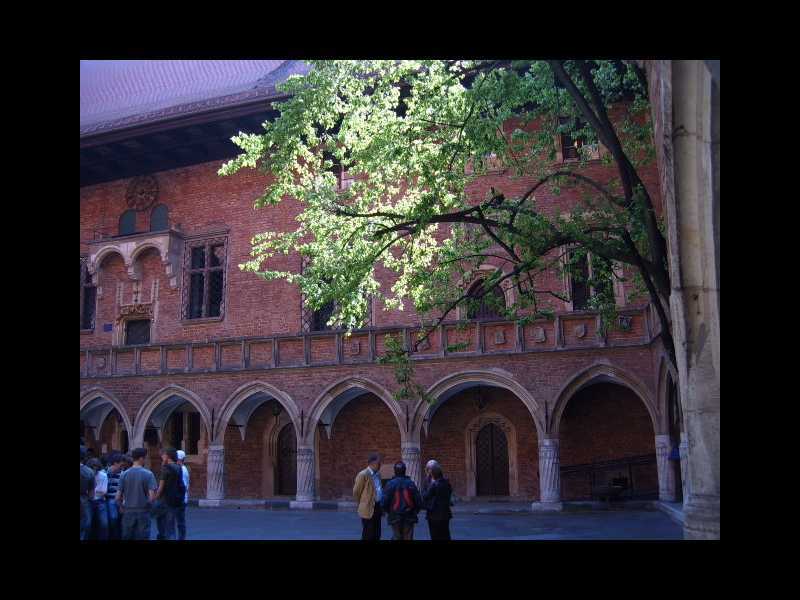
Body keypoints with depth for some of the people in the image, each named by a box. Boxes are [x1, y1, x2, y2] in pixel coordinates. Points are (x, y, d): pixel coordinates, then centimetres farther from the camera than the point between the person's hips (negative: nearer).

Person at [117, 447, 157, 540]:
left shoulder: (124, 474, 0)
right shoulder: (148, 474, -9)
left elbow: (118, 497, -1)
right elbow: (151, 497, -15)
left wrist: (122, 508, 17)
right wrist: (147, 505, 5)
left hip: (128, 512, 3)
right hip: (143, 512, -3)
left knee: (127, 537, 12)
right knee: (142, 537, 4)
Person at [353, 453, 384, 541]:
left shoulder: (378, 474, 12)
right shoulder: (363, 475, -13)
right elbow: (356, 492, -8)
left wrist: (382, 506, 15)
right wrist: (363, 503, 4)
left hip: (378, 508, 7)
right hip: (368, 509, -7)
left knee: (376, 535, 11)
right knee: (368, 536, -2)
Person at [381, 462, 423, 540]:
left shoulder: (390, 484, -10)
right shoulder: (411, 484, -6)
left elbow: (384, 502, -11)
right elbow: (418, 501, -5)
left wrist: (388, 512, 8)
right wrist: (414, 511, 13)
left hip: (395, 517, 0)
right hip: (409, 517, 0)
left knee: (397, 537, 13)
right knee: (408, 537, 6)